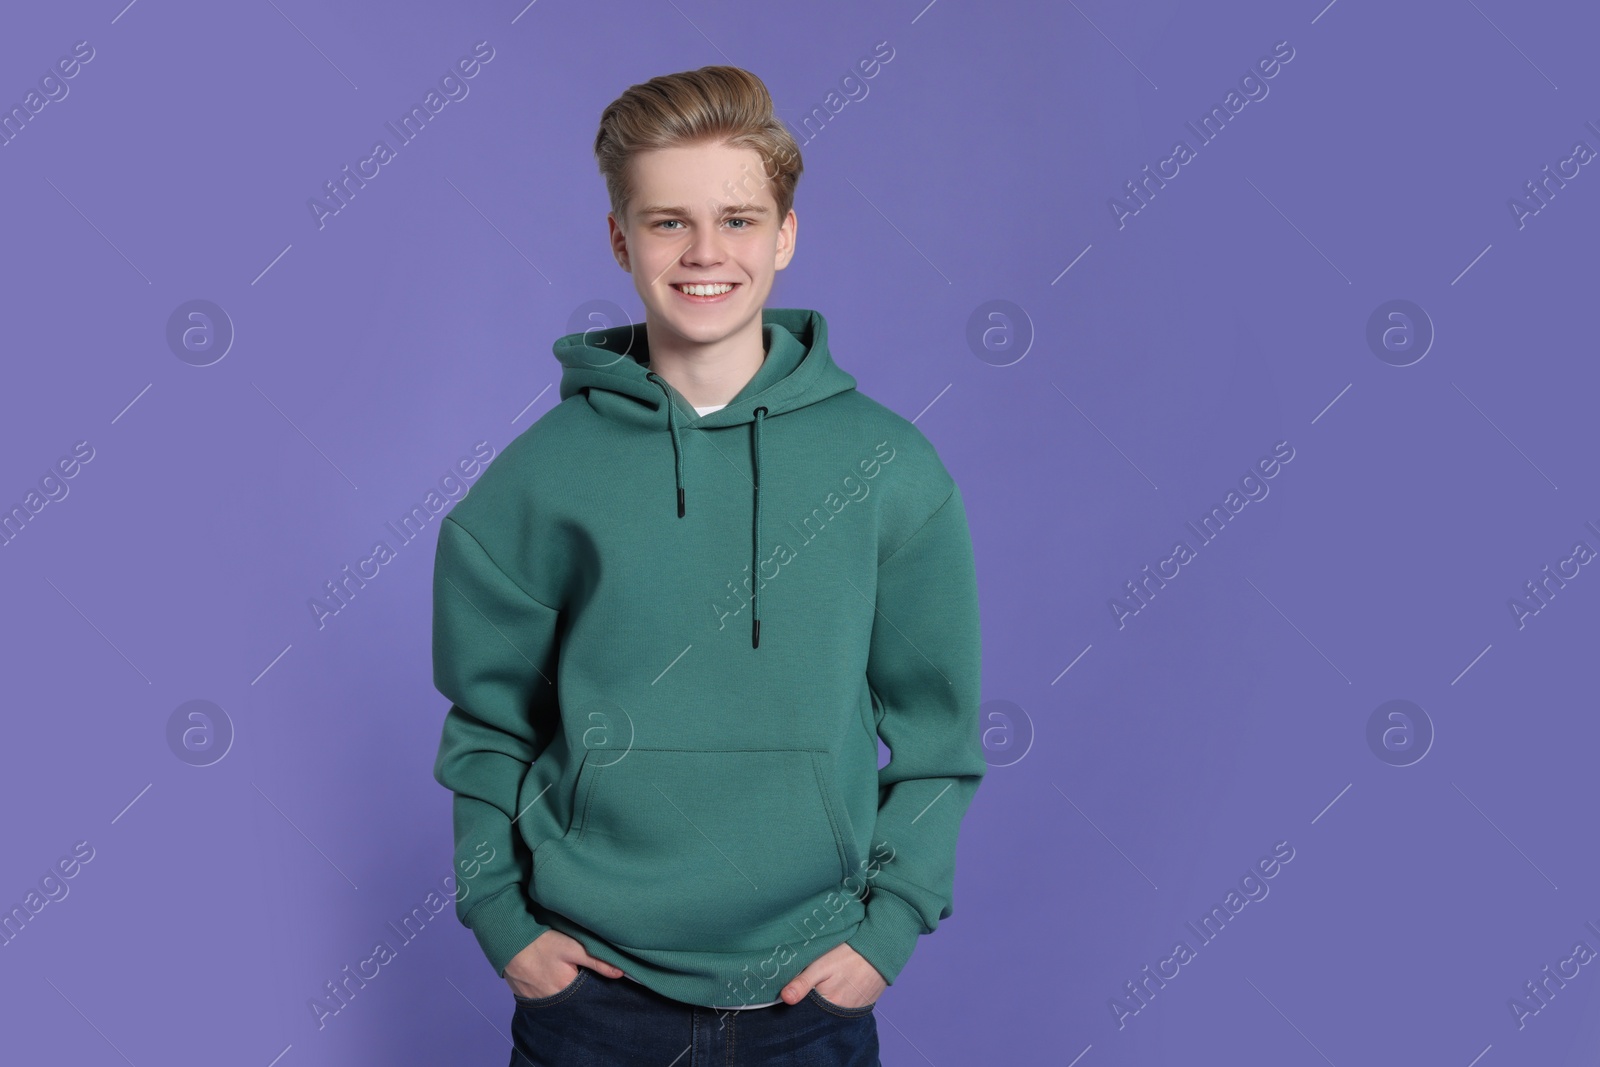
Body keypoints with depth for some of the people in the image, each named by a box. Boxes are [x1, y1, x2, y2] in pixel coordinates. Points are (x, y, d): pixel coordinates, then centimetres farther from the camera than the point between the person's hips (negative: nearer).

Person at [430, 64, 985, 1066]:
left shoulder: (889, 468, -5)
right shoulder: (541, 476, -5)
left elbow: (937, 728, 1)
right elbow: (487, 726, 4)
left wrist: (891, 922, -5)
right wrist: (498, 916, -3)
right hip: (588, 983, 0)